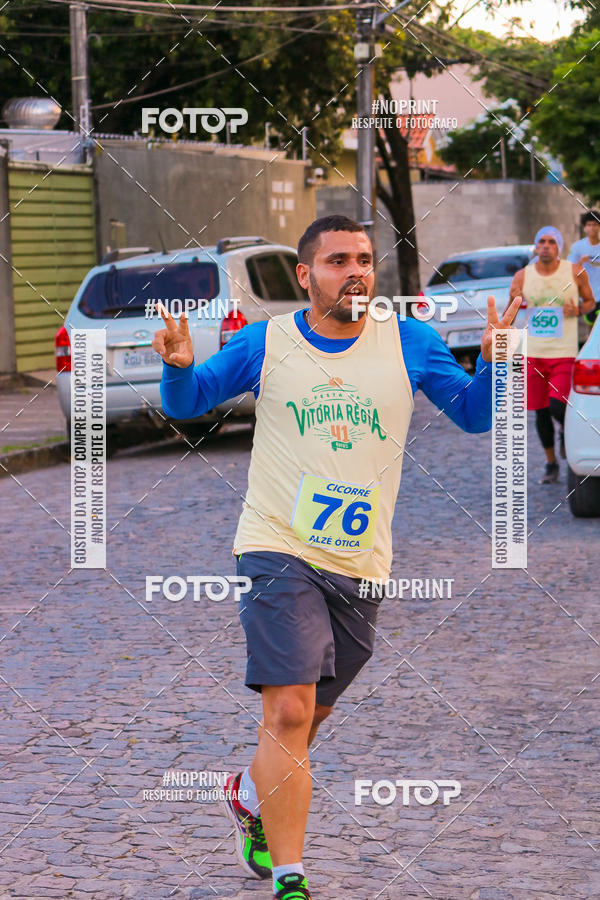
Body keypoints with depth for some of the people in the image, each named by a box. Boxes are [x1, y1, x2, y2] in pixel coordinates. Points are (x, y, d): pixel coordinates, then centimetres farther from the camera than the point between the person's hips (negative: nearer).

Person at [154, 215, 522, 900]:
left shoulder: (409, 342, 2)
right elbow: (187, 404, 9)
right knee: (289, 713, -16)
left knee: (308, 716, 18)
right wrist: (179, 366, -14)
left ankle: (251, 796, 48)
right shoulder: (265, 343, -2)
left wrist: (494, 363, -13)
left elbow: (474, 416, 7)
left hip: (361, 566, 3)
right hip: (278, 552, -3)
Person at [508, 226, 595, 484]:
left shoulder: (575, 272, -4)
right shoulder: (522, 276, 0)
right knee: (540, 412, 7)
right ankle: (551, 464, 24)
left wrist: (577, 310, -11)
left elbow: (590, 301, 10)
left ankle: (566, 431, 20)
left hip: (564, 353, -2)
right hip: (533, 353, 2)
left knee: (557, 407, -16)